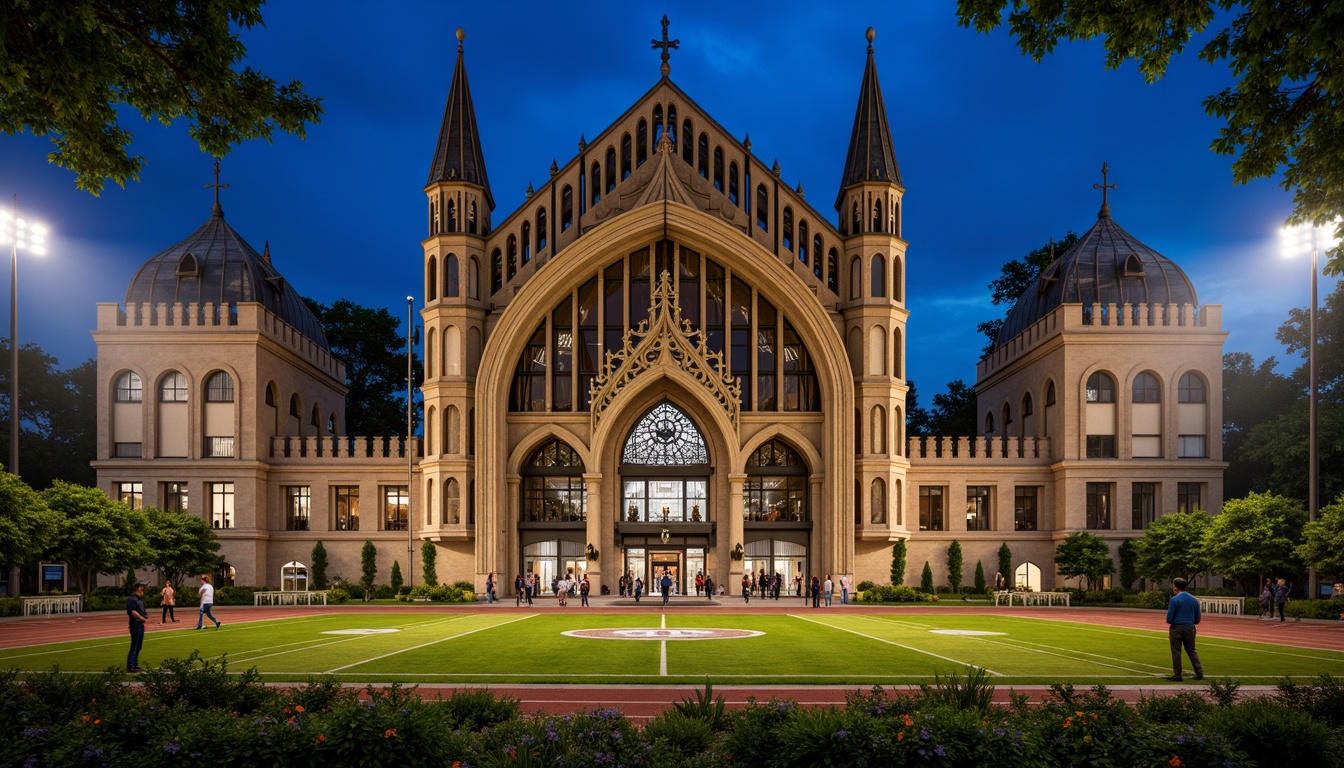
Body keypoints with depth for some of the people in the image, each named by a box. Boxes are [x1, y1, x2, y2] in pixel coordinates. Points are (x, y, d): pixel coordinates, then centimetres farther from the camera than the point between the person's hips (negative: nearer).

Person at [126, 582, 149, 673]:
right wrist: (144, 619, -17)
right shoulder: (132, 599, -12)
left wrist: (146, 616, 4)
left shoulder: (140, 599, 17)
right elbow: (133, 612, -19)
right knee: (134, 646, -7)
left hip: (141, 624, 10)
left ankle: (135, 665, 22)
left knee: (138, 646, 14)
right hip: (135, 624, -10)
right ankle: (130, 667, -2)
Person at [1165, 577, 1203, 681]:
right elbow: (1197, 619, 8)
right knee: (1191, 651, 14)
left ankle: (1177, 675, 5)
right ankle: (1199, 673, 8)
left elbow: (1169, 619, -11)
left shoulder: (1174, 600, -11)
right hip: (1190, 628, 5)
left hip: (1177, 628, -5)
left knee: (1176, 652, 3)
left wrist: (1170, 622, 11)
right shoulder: (1194, 599, 5)